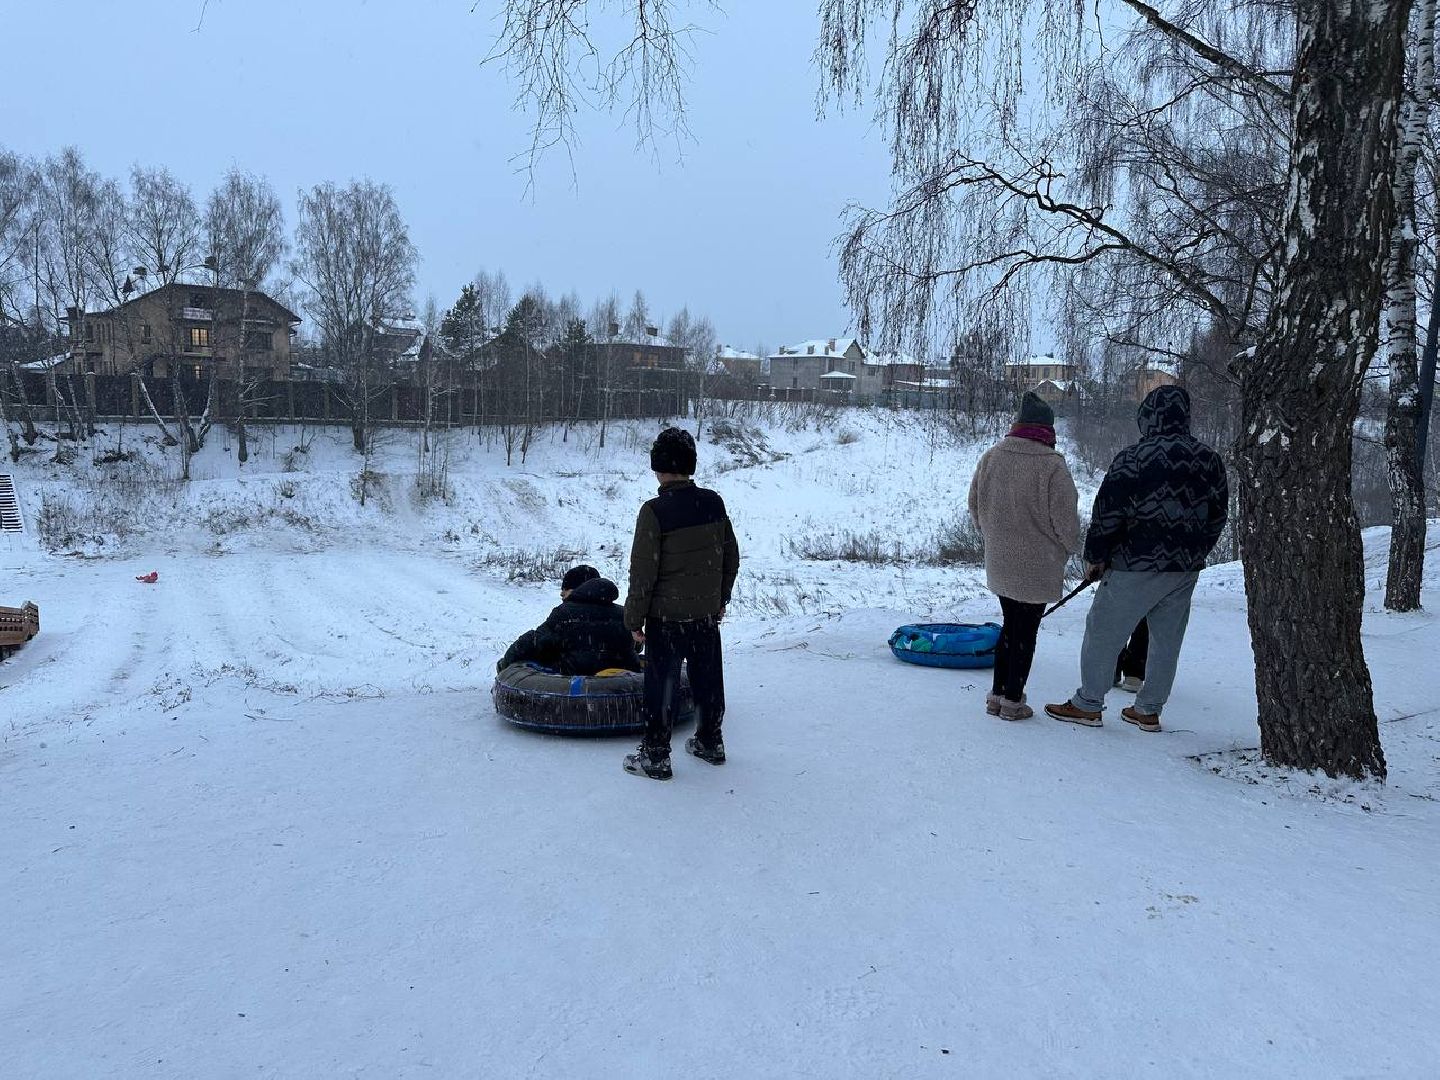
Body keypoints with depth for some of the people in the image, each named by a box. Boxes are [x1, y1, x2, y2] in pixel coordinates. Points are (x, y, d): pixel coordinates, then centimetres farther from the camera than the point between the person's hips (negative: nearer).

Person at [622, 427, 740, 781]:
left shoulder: (655, 511, -18)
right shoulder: (714, 503, -1)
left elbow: (643, 571, -15)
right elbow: (731, 557, 9)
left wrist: (634, 619, -5)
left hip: (666, 618, -5)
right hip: (707, 614, 5)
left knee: (662, 686, 6)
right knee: (708, 680, 18)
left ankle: (655, 756, 15)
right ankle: (710, 742, 34)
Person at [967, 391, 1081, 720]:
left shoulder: (991, 456, -2)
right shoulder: (1052, 465, -18)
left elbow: (975, 505, 9)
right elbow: (1065, 518, -14)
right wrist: (1070, 546, 6)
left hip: (999, 562, 5)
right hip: (1037, 566, -5)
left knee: (1010, 625, 19)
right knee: (1026, 632, 7)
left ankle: (997, 694, 25)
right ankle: (1013, 701, 15)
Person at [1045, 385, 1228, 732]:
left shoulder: (1132, 459, -14)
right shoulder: (1211, 461, 5)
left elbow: (1108, 513, -12)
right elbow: (1218, 517, 13)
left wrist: (1095, 556, 0)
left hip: (1136, 567, -6)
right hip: (1186, 569, 6)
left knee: (1103, 632, 6)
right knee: (1167, 639, 14)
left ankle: (1088, 704, 13)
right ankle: (1149, 710, 23)